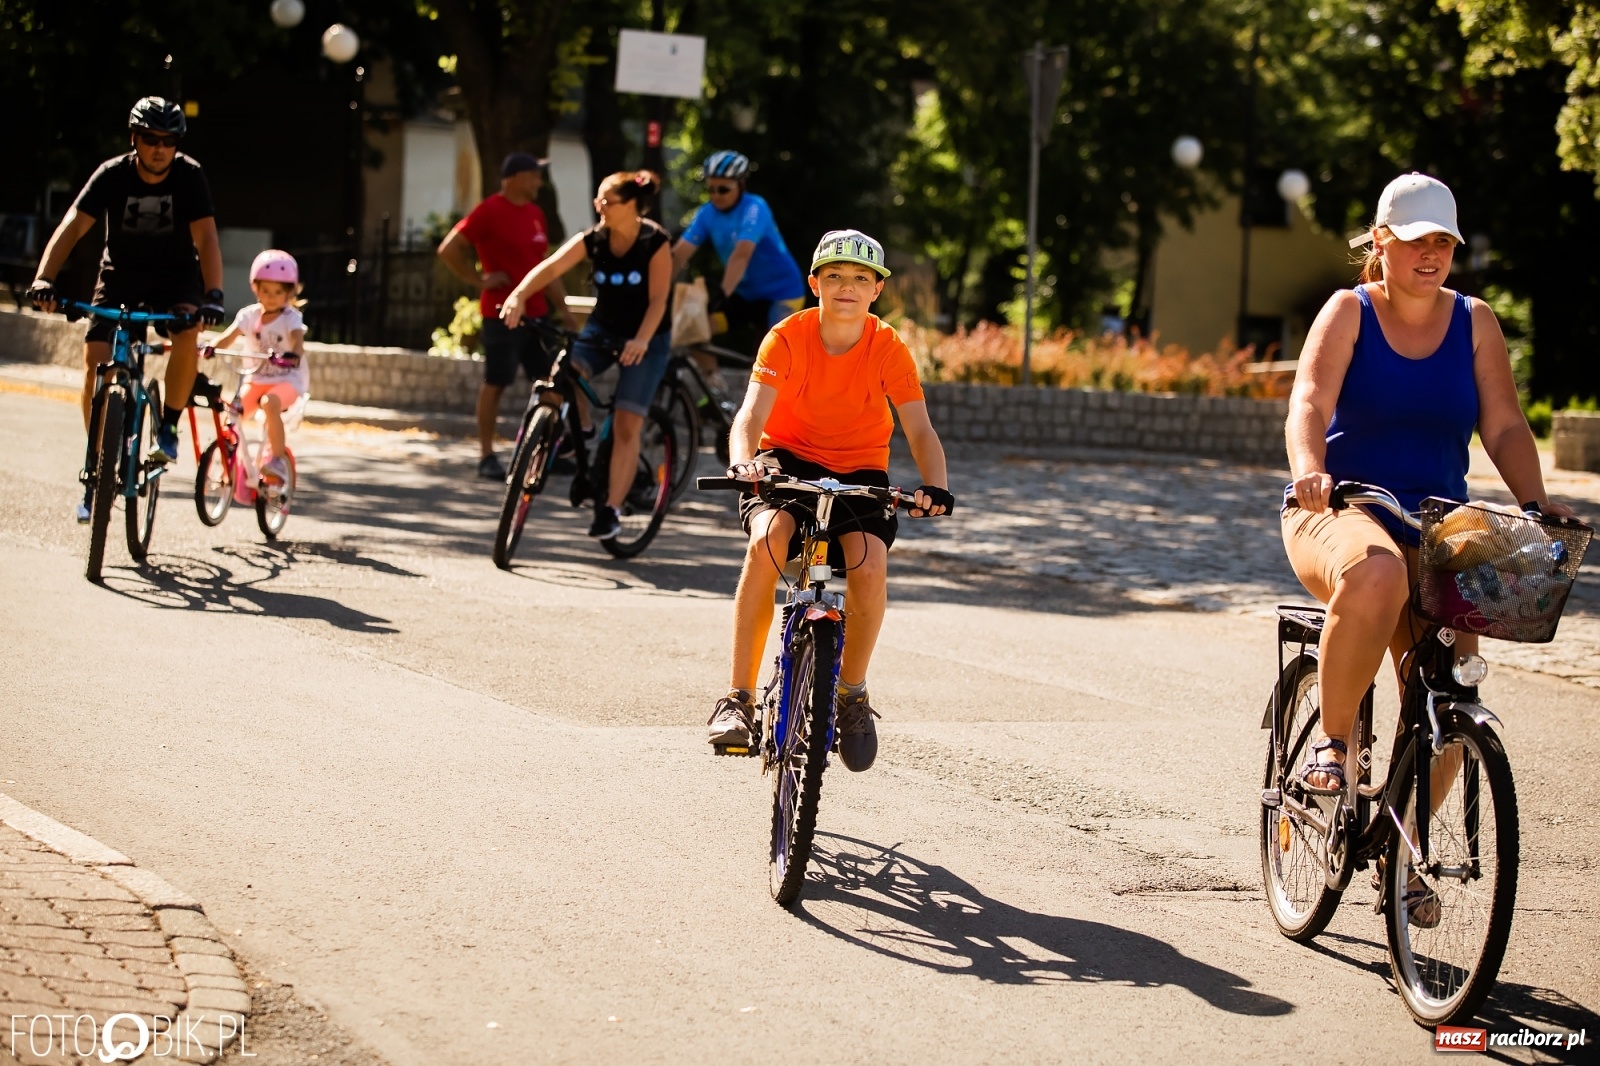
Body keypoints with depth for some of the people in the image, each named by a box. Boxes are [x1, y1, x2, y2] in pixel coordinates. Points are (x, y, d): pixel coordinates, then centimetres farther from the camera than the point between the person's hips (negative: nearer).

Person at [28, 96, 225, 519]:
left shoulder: (189, 176, -18)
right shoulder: (112, 175, -18)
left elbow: (206, 238, -27)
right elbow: (72, 227, -25)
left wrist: (213, 295, -42)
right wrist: (44, 278, -41)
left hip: (175, 276, -1)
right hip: (121, 275, 1)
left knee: (186, 335, -32)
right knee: (95, 362, -15)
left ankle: (167, 428, -11)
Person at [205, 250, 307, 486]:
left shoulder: (290, 318, -7)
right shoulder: (249, 315, 2)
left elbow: (298, 340, -27)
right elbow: (228, 337, -11)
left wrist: (294, 355, -51)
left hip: (287, 379, -4)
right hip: (256, 379, 4)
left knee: (270, 403, -35)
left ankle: (277, 460, -26)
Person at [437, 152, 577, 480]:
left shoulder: (535, 213, 12)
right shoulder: (490, 211, -10)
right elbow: (449, 250, -14)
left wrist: (565, 310, 16)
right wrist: (479, 280, -12)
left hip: (536, 313, 7)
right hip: (502, 314, -7)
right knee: (495, 383, 0)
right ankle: (486, 456, 7)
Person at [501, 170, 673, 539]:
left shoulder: (655, 243, -18)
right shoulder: (593, 239, -8)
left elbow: (658, 299, -22)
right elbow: (551, 267, -22)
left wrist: (641, 340, -39)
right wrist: (519, 295, -40)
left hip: (646, 339, -4)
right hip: (602, 329, 4)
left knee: (626, 426, -10)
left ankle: (610, 509, -8)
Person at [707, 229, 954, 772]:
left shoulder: (889, 350, -10)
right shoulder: (787, 338, -14)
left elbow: (919, 429, -16)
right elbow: (753, 411, -24)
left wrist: (935, 486, -35)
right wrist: (744, 462, -46)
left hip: (859, 473, 1)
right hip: (789, 459, -1)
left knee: (870, 564, -29)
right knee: (767, 539, -33)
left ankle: (852, 690, -2)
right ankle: (738, 696, -25)